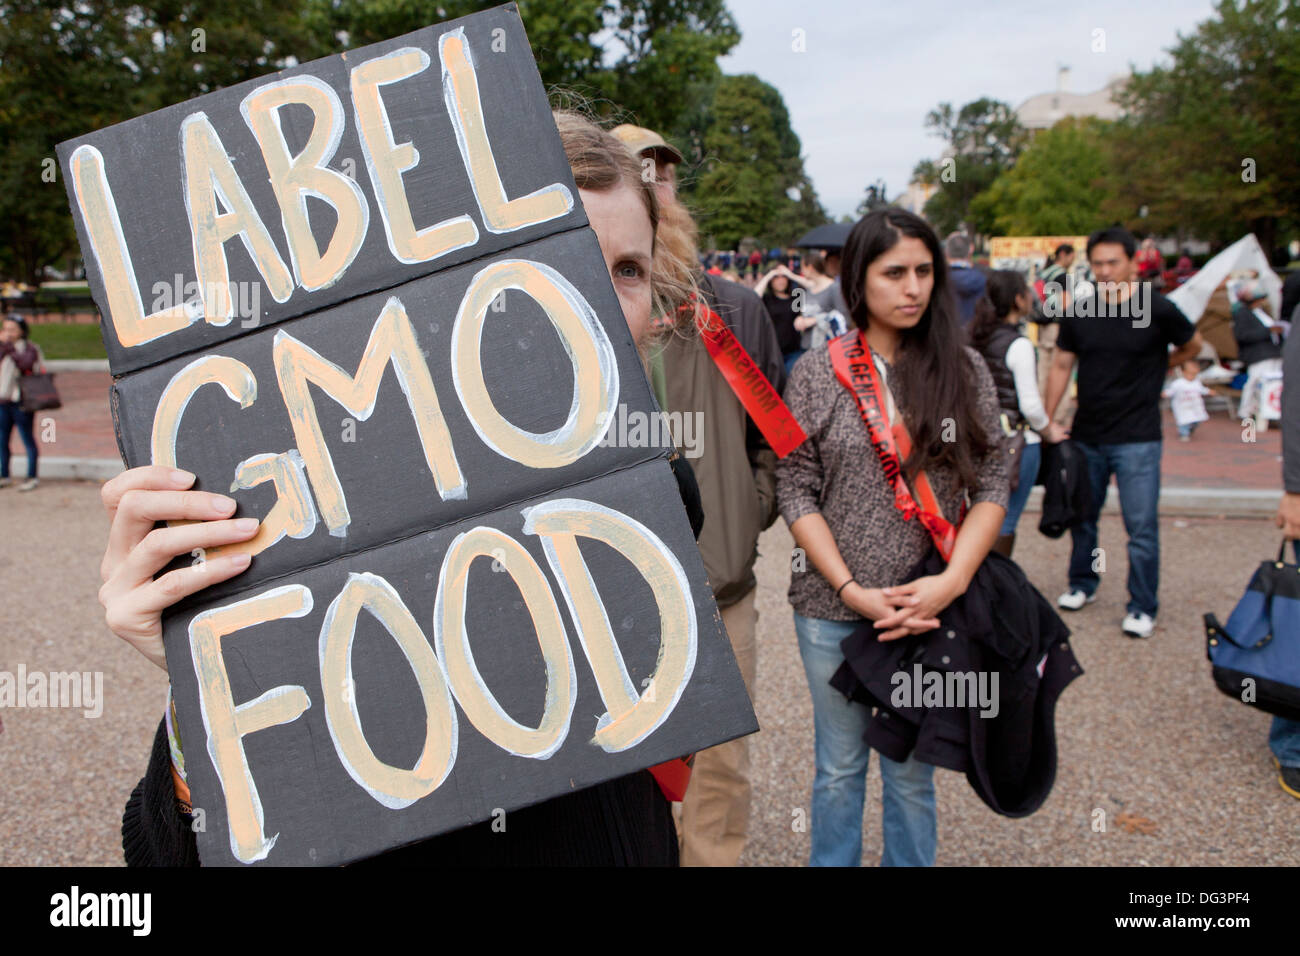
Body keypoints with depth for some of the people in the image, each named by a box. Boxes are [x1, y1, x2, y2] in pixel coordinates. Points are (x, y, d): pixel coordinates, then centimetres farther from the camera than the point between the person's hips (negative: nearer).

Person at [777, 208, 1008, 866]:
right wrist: (850, 588, -11)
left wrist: (952, 580, -13)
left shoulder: (964, 370, 2)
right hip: (832, 609, 0)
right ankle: (832, 863, 34)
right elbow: (796, 491, -3)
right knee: (839, 769, 14)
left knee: (911, 773, 14)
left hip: (931, 608, 1)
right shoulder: (817, 372, -1)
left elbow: (990, 486, 0)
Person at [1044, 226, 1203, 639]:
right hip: (1086, 435, 4)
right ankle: (1082, 583, 35)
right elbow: (1061, 366, 7)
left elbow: (1192, 345, 11)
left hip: (1137, 438, -3)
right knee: (1082, 516, 16)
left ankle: (1143, 607, 11)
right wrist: (1048, 420, 3)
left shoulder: (1157, 309, -8)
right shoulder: (1079, 311, 1)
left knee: (1142, 527, -3)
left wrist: (1151, 369, 9)